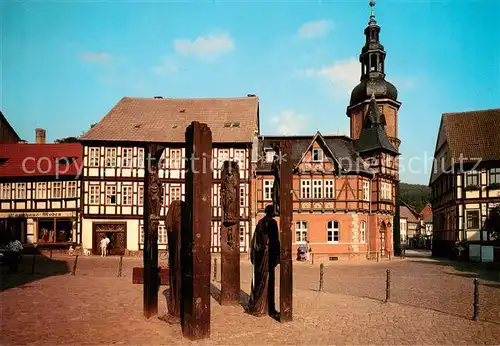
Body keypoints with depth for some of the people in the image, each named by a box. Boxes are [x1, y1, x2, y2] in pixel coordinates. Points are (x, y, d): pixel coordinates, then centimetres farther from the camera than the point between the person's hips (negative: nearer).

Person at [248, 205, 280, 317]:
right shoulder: (272, 222, -9)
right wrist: (278, 255, -11)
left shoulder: (260, 222, 14)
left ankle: (255, 306, 20)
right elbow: (275, 239, -15)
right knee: (268, 280, -5)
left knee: (258, 279, 13)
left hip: (258, 253, 8)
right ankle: (269, 308, -2)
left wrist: (253, 255, 21)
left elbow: (254, 239, 17)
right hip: (268, 253, -8)